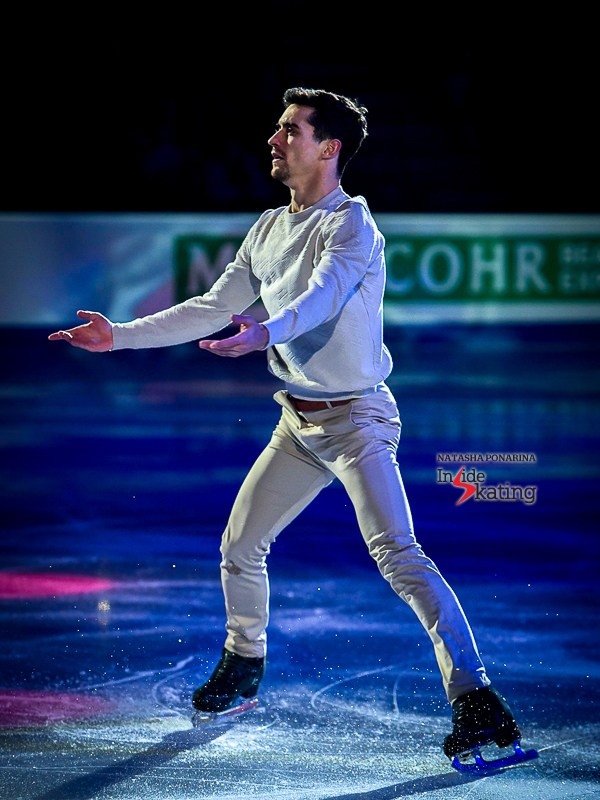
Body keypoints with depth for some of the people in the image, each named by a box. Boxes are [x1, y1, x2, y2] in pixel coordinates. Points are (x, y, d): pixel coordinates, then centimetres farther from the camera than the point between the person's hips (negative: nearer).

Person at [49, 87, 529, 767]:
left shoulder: (350, 222, -14)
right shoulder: (268, 229, 10)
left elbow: (323, 295, -34)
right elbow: (214, 308, 16)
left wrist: (265, 333, -54)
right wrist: (120, 335, 12)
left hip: (357, 418, -8)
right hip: (297, 422, 8)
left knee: (396, 554, -21)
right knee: (239, 547, 14)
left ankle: (476, 701, -23)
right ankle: (242, 671, 37)